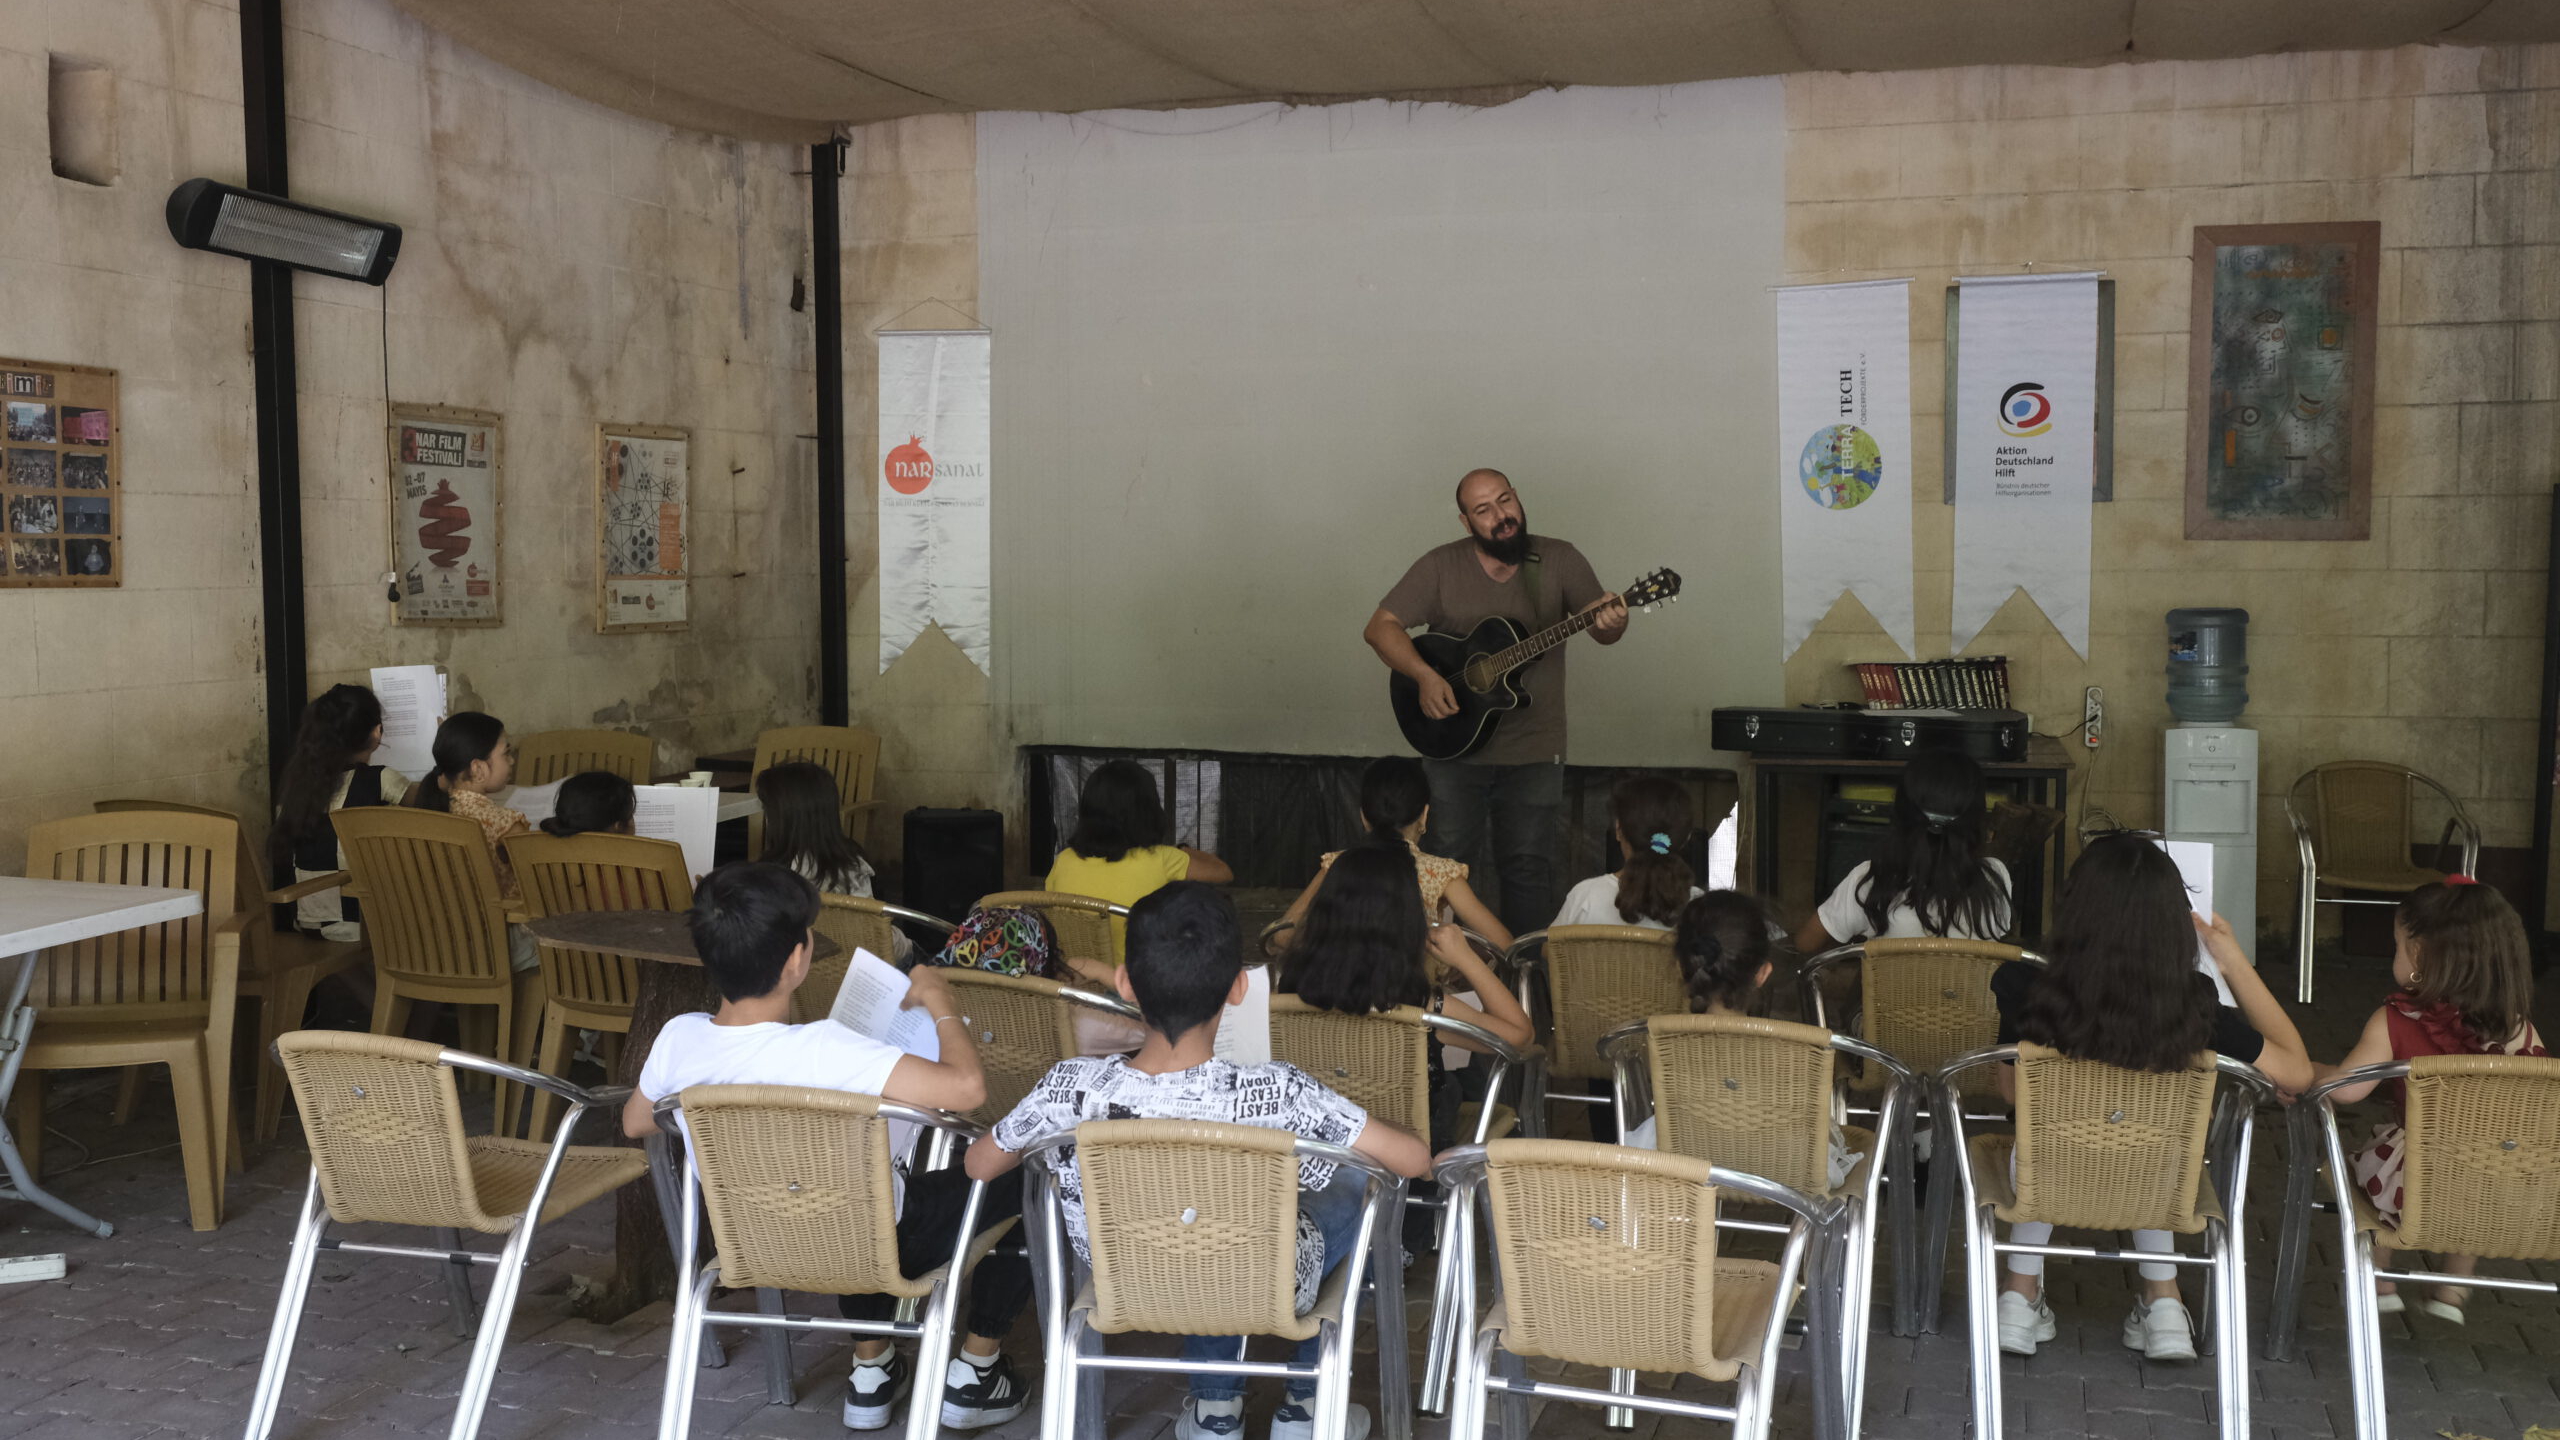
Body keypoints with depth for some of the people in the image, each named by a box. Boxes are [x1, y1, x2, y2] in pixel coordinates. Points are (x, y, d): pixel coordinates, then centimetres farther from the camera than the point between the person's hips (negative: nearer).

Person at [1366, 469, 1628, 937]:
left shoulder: (1559, 560, -2)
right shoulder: (1441, 567, -4)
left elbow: (1603, 628, 1)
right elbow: (1380, 627, -5)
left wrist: (1611, 623, -24)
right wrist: (1425, 677, -20)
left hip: (1534, 751, 1)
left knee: (1529, 868, 5)